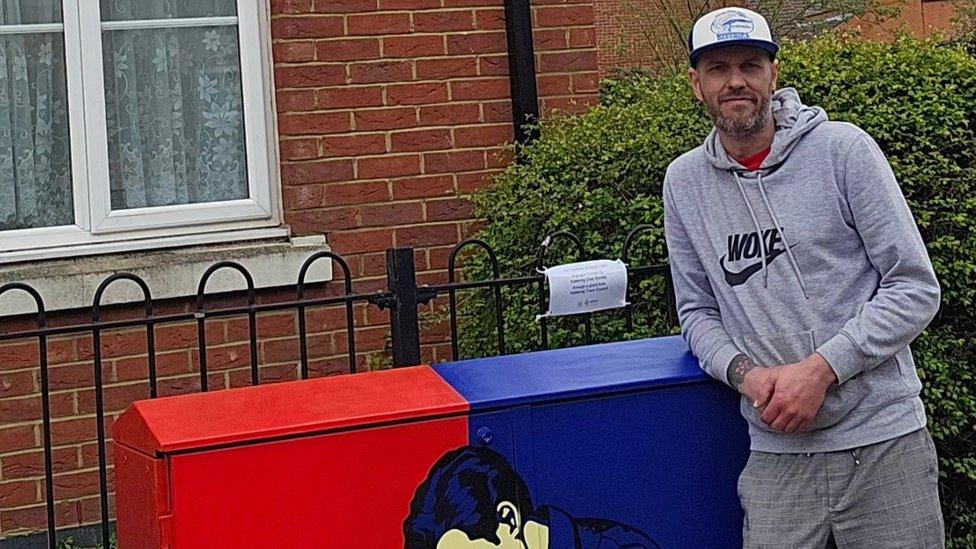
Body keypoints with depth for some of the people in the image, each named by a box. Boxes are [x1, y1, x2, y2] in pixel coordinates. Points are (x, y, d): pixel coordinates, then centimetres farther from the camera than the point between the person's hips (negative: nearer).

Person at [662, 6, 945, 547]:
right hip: (776, 451, 2)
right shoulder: (683, 182, 6)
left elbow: (917, 288, -5)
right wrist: (743, 372, -9)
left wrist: (820, 368, -15)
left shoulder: (843, 149, -4)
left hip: (885, 441, -2)